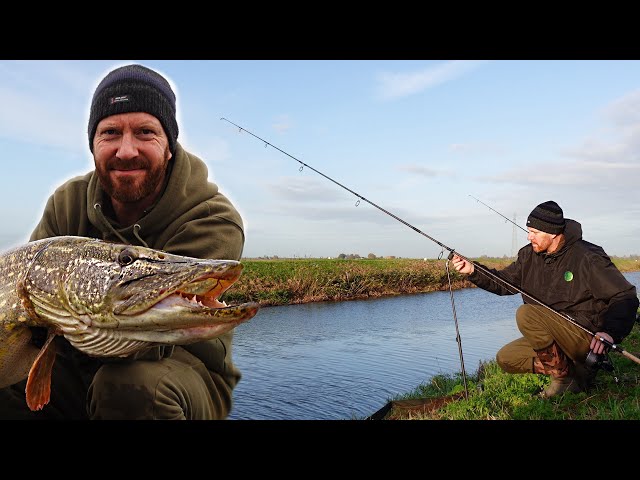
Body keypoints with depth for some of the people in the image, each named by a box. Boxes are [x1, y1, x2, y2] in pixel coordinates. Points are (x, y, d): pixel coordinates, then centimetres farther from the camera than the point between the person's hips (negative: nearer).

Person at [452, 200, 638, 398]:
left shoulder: (588, 258, -15)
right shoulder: (529, 255, 3)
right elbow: (504, 282, 9)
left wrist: (610, 332, -32)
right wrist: (473, 271, -7)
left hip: (587, 339, -8)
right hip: (553, 339, 8)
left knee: (526, 313, -27)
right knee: (505, 358, -2)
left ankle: (562, 376, -12)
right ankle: (577, 372, 2)